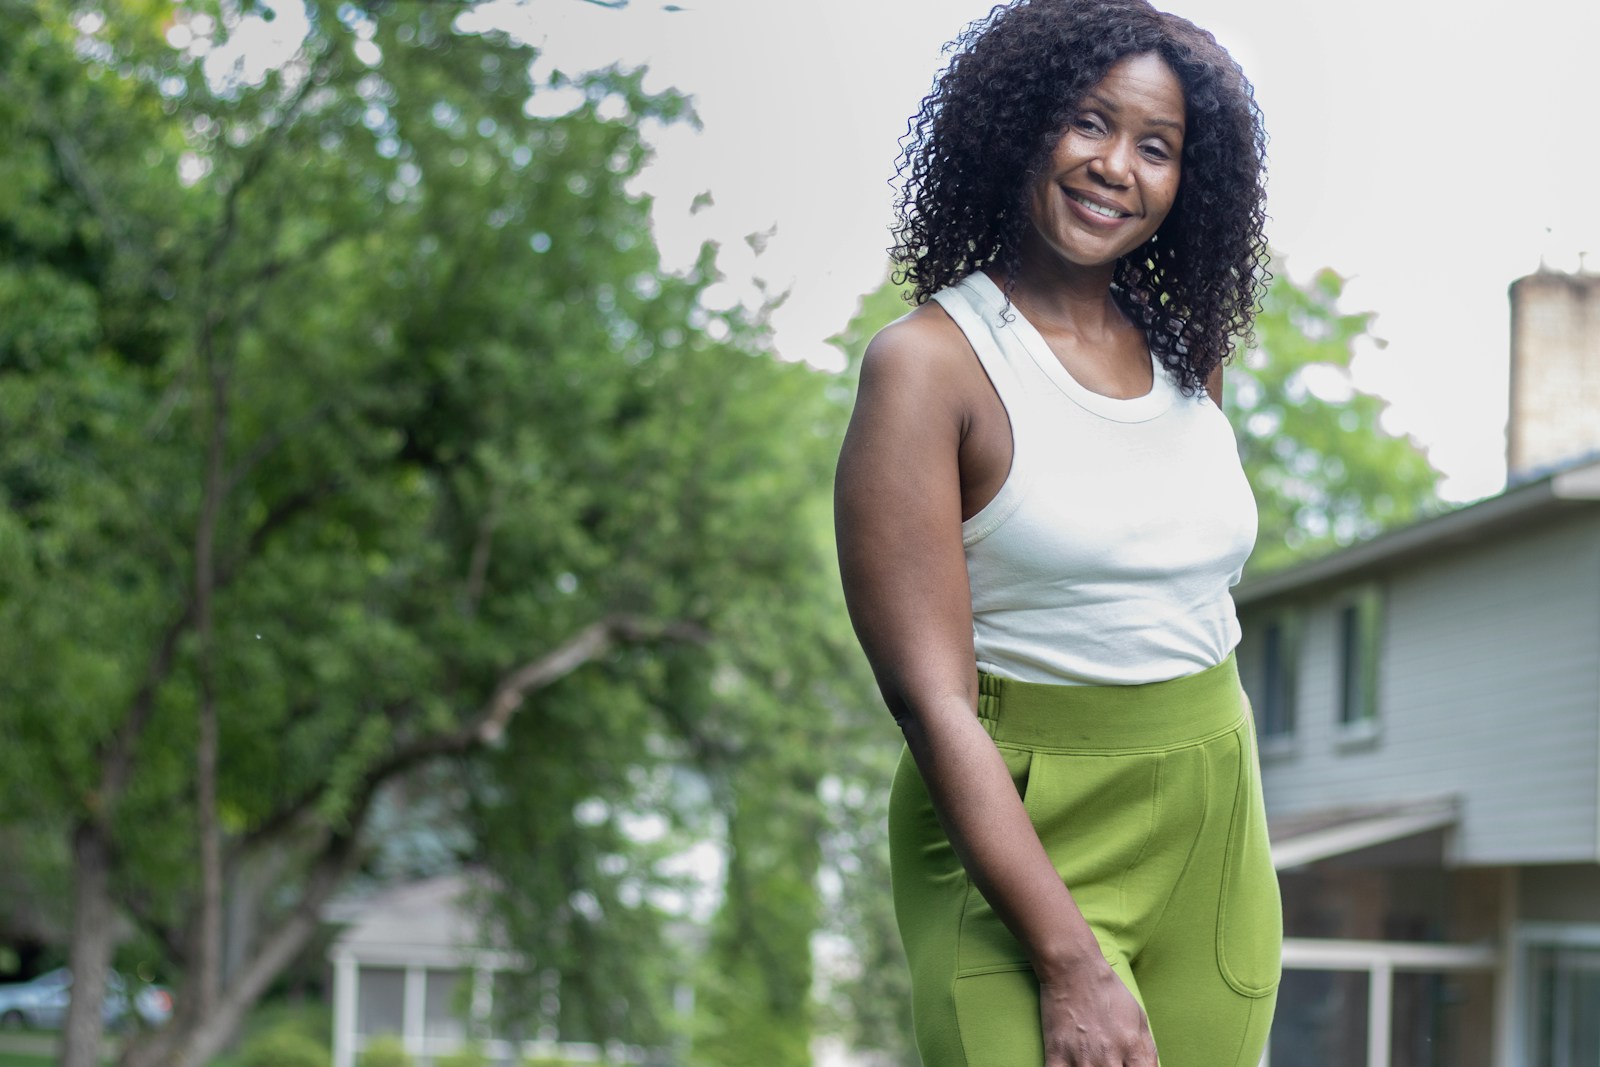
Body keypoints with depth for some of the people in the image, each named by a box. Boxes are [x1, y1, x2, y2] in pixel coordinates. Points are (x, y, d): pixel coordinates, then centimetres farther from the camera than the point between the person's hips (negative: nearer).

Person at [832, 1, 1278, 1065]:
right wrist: (1070, 963, -21)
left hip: (1215, 835, 6)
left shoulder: (1185, 355, 9)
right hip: (1016, 844, -6)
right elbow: (930, 694, -16)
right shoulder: (931, 361, -10)